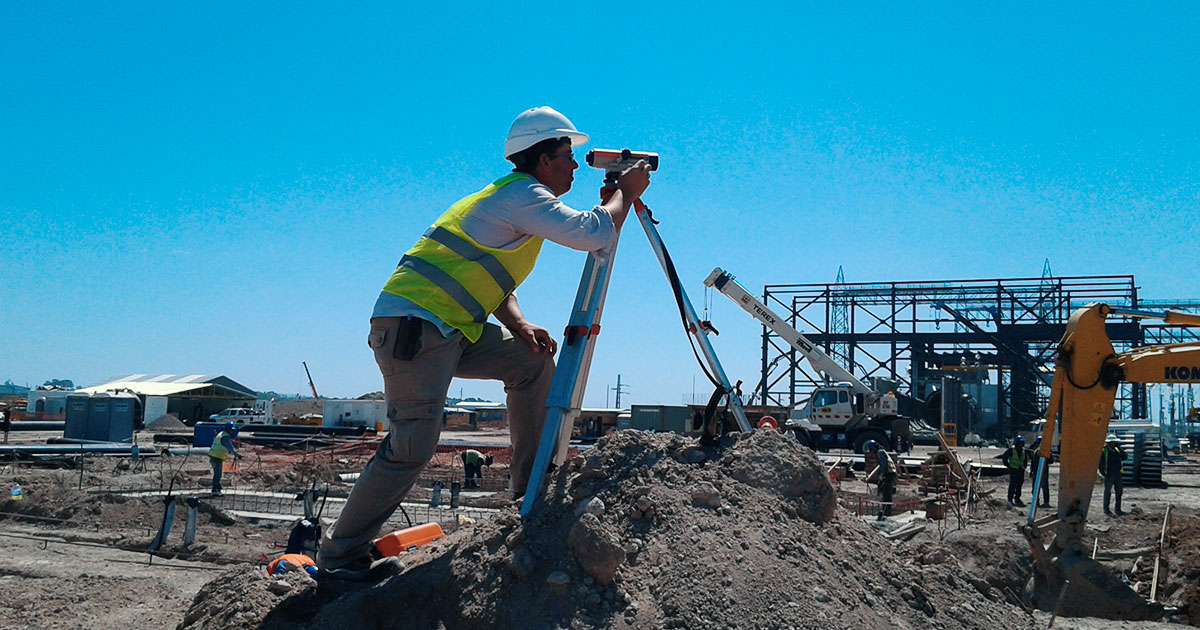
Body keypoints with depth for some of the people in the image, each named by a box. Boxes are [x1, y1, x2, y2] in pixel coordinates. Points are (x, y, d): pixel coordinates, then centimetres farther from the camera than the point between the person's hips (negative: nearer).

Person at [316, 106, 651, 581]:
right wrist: (625, 191, -4)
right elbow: (592, 233, -22)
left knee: (533, 362, 11)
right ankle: (339, 554, 0)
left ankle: (532, 488, 17)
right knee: (412, 446, -13)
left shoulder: (512, 197, 21)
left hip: (451, 329, 10)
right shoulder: (522, 194, -10)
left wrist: (521, 327, 4)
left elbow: (490, 279, 21)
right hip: (411, 324, -10)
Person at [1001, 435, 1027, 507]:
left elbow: (1025, 460, 24)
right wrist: (1008, 465, -4)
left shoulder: (1024, 451, 10)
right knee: (1012, 484, -8)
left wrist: (1024, 466, 12)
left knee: (1019, 484, 9)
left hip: (1021, 470, 6)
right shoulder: (1011, 450, -7)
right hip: (1013, 469, -6)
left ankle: (1017, 498, 20)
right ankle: (1010, 499, -2)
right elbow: (1004, 457, -1)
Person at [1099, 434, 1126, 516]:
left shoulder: (1117, 450, 9)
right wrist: (1103, 472, -13)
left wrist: (1119, 448, -10)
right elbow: (1100, 463, -7)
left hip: (1117, 474, 6)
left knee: (1119, 492, 8)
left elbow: (1124, 457, -4)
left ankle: (1118, 510, 17)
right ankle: (1106, 509, 11)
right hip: (1109, 475, -6)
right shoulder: (1104, 451, -7)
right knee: (1108, 492, 2)